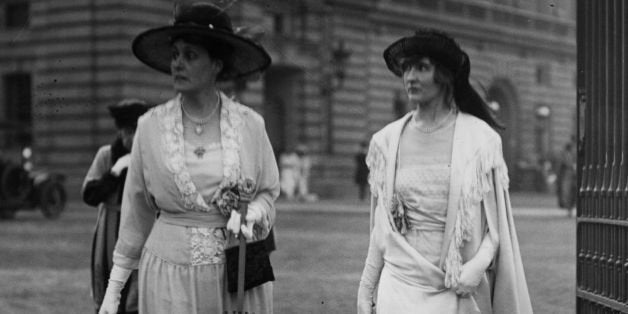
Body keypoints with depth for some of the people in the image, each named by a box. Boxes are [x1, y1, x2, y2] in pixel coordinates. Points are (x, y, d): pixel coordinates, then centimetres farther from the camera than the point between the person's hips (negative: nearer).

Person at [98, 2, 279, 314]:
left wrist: (250, 213, -13)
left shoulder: (250, 124, -2)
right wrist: (114, 286, 7)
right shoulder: (151, 125, -1)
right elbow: (137, 210, 6)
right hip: (171, 274, 0)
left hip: (237, 273, 0)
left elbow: (268, 193, 9)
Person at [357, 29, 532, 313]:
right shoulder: (386, 141, 5)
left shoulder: (479, 139, -2)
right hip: (399, 287, 2)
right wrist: (367, 289, 8)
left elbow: (497, 225, 0)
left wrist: (476, 267, -15)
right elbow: (381, 228, 10)